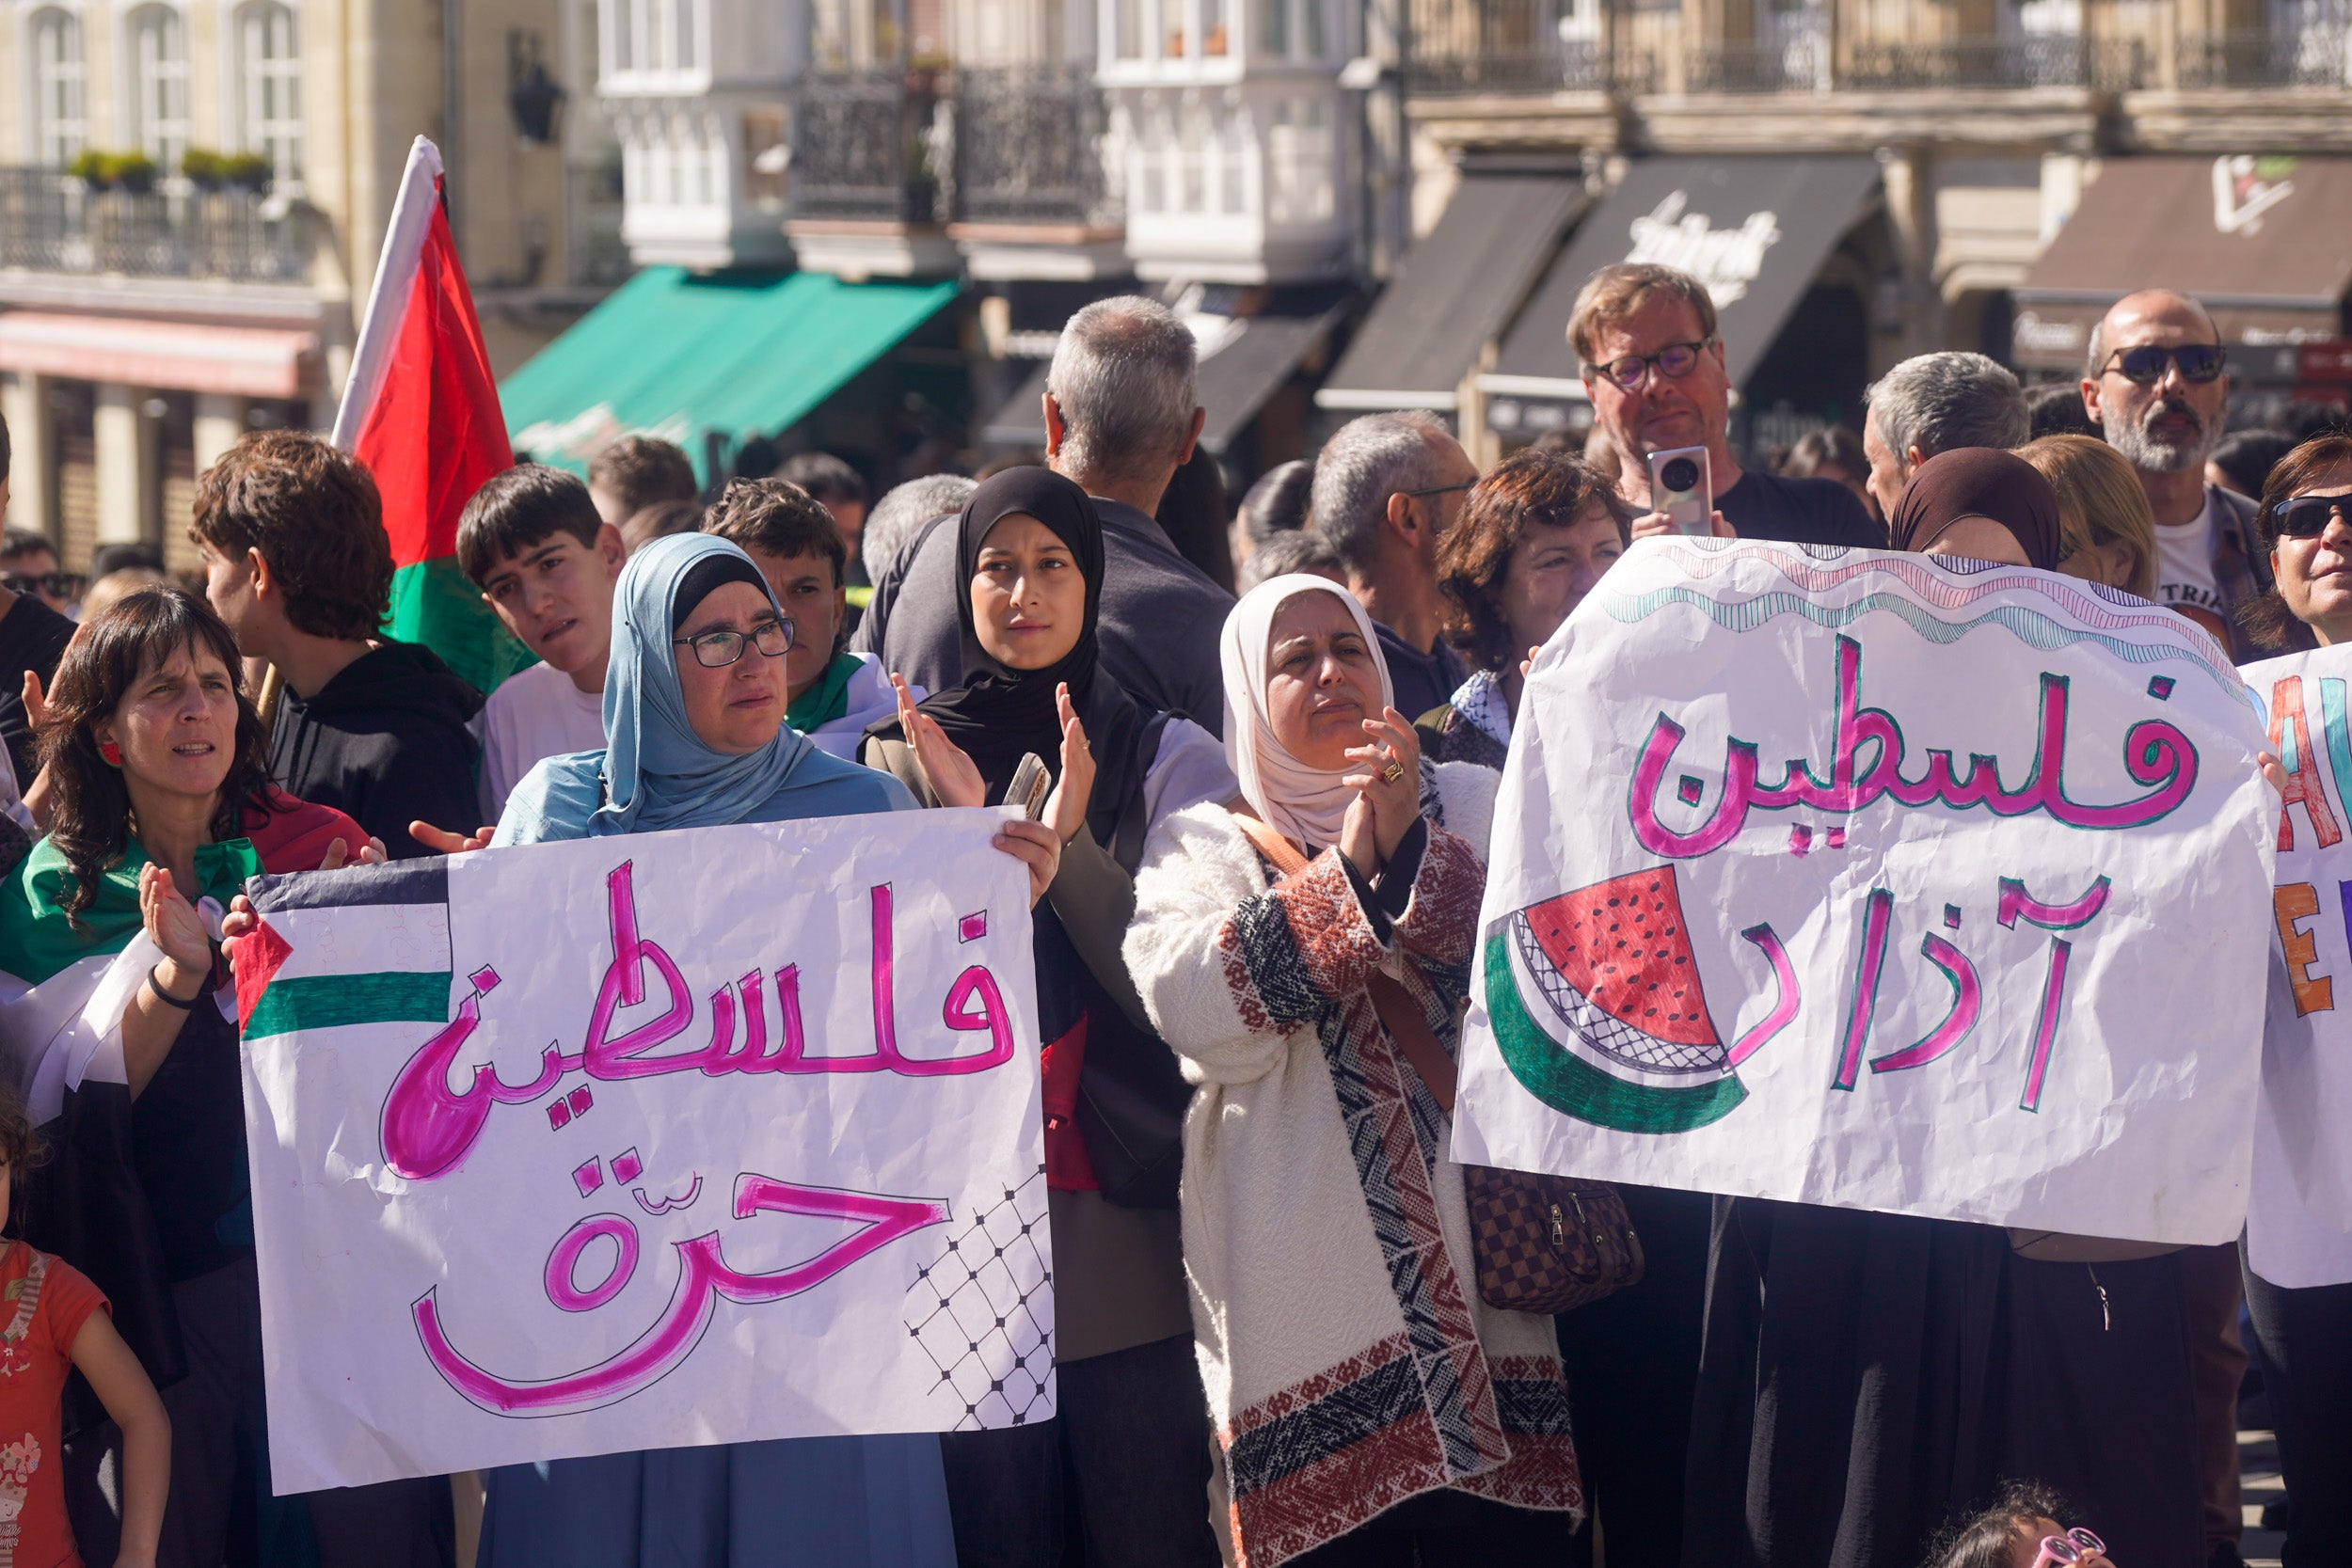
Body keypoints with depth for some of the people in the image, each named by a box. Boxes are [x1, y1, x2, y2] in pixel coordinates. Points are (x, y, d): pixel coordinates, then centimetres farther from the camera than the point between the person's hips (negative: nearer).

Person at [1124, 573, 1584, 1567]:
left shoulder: (1469, 806, 15)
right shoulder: (1201, 845, 10)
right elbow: (1196, 1012, -9)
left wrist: (1412, 849, -13)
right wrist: (1346, 871, -11)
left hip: (1476, 1250, 1)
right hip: (1303, 1287, -1)